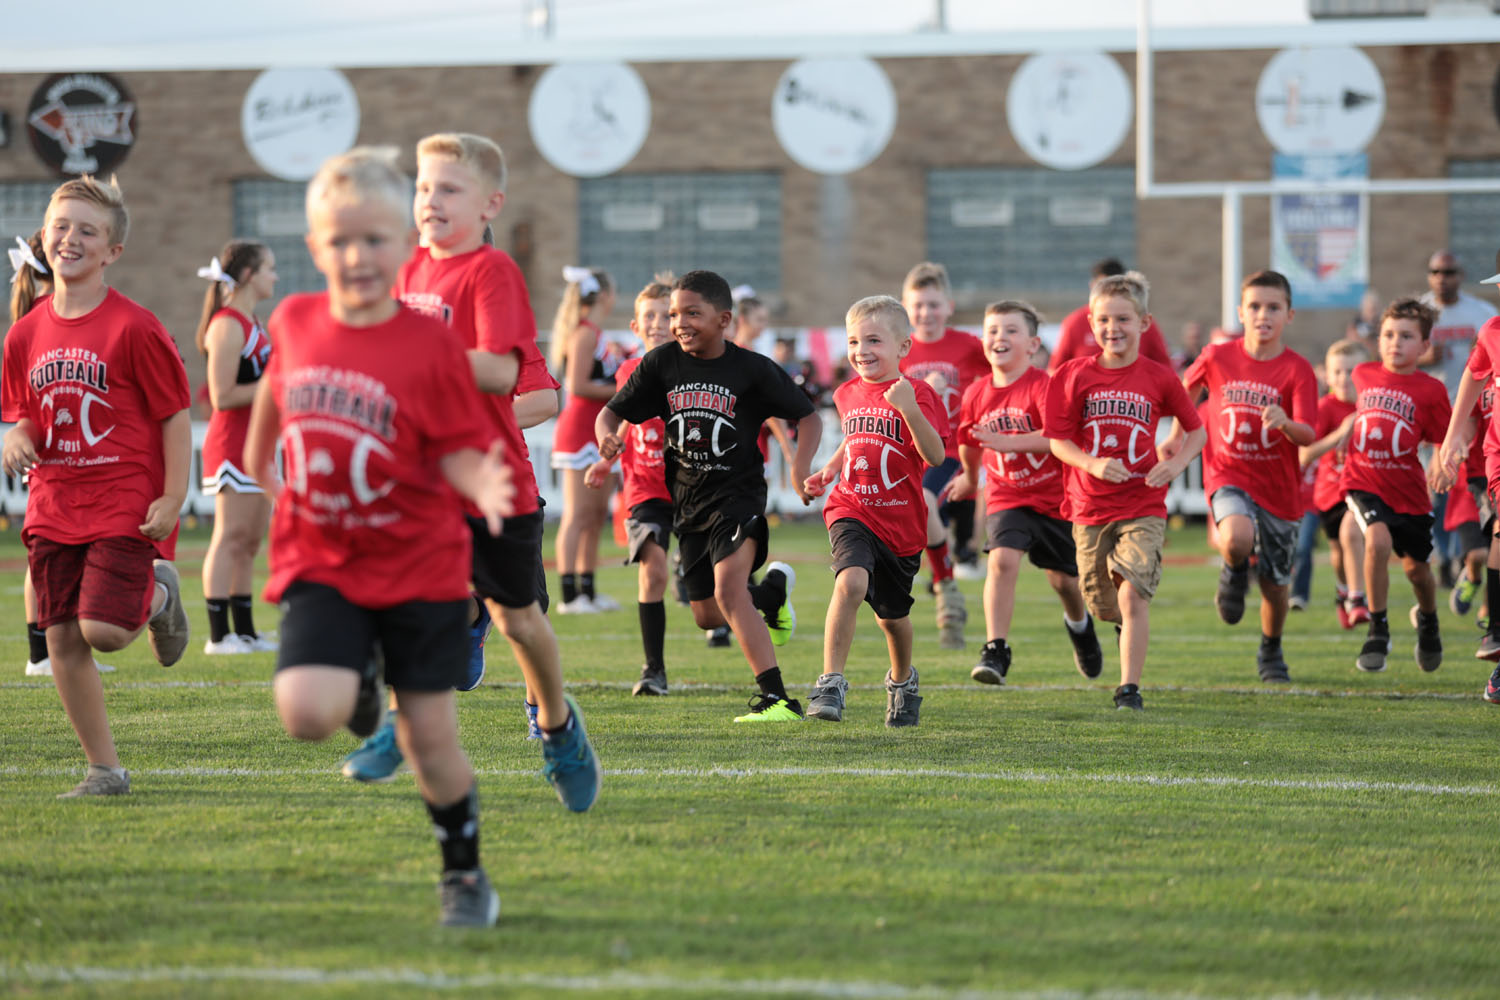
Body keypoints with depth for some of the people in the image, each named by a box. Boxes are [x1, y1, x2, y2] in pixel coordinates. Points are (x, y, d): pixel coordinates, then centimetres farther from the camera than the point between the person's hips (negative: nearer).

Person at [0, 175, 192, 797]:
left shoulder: (133, 328, -11)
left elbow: (176, 414, -7)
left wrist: (173, 498, -13)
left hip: (125, 506, -5)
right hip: (54, 506, 5)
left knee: (103, 629, -16)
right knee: (61, 639, 2)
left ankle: (160, 594, 19)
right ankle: (104, 769, 13)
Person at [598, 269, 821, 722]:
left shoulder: (752, 369, -10)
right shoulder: (661, 363, -3)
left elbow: (808, 417, -2)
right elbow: (612, 412, 2)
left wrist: (800, 466, -21)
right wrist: (606, 435, -23)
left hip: (738, 491, -5)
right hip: (687, 498, 5)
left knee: (728, 589, -27)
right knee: (707, 614, 12)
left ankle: (775, 697, -27)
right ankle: (771, 591, 45)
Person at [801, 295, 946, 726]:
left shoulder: (917, 394, -9)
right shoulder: (849, 393, 6)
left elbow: (935, 456, -23)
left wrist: (910, 410, -35)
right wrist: (829, 471, 12)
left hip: (900, 521, -1)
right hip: (851, 510, 1)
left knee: (892, 615, 15)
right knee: (851, 581, -28)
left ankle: (903, 680, 46)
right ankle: (831, 684, -26)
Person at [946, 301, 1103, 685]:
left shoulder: (1044, 386, -19)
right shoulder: (977, 394, -3)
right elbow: (969, 443, 18)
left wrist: (1008, 441, -44)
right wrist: (969, 477, 31)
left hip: (1054, 498, -2)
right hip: (1006, 497, 2)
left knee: (1064, 579, 14)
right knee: (1002, 559, -24)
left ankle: (1079, 623, 49)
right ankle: (996, 650, -23)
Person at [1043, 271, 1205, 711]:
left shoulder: (1158, 378, -2)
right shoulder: (1076, 375, -1)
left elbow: (1196, 431, 10)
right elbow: (1058, 439, -2)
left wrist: (1176, 463, -9)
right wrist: (1093, 464, -20)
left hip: (1143, 506, -2)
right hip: (1091, 505, 2)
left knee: (1132, 595, -16)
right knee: (1101, 603, 12)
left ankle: (1130, 688, -11)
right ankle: (1127, 626, 47)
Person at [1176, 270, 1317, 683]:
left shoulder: (1298, 370, -10)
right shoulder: (1217, 358, -4)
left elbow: (1308, 435, -20)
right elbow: (1187, 390, 18)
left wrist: (1286, 424, -40)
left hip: (1278, 484, 1)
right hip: (1228, 474, -1)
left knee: (1274, 583, 9)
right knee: (1237, 540, -33)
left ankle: (1271, 653, 37)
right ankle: (1233, 572, 4)